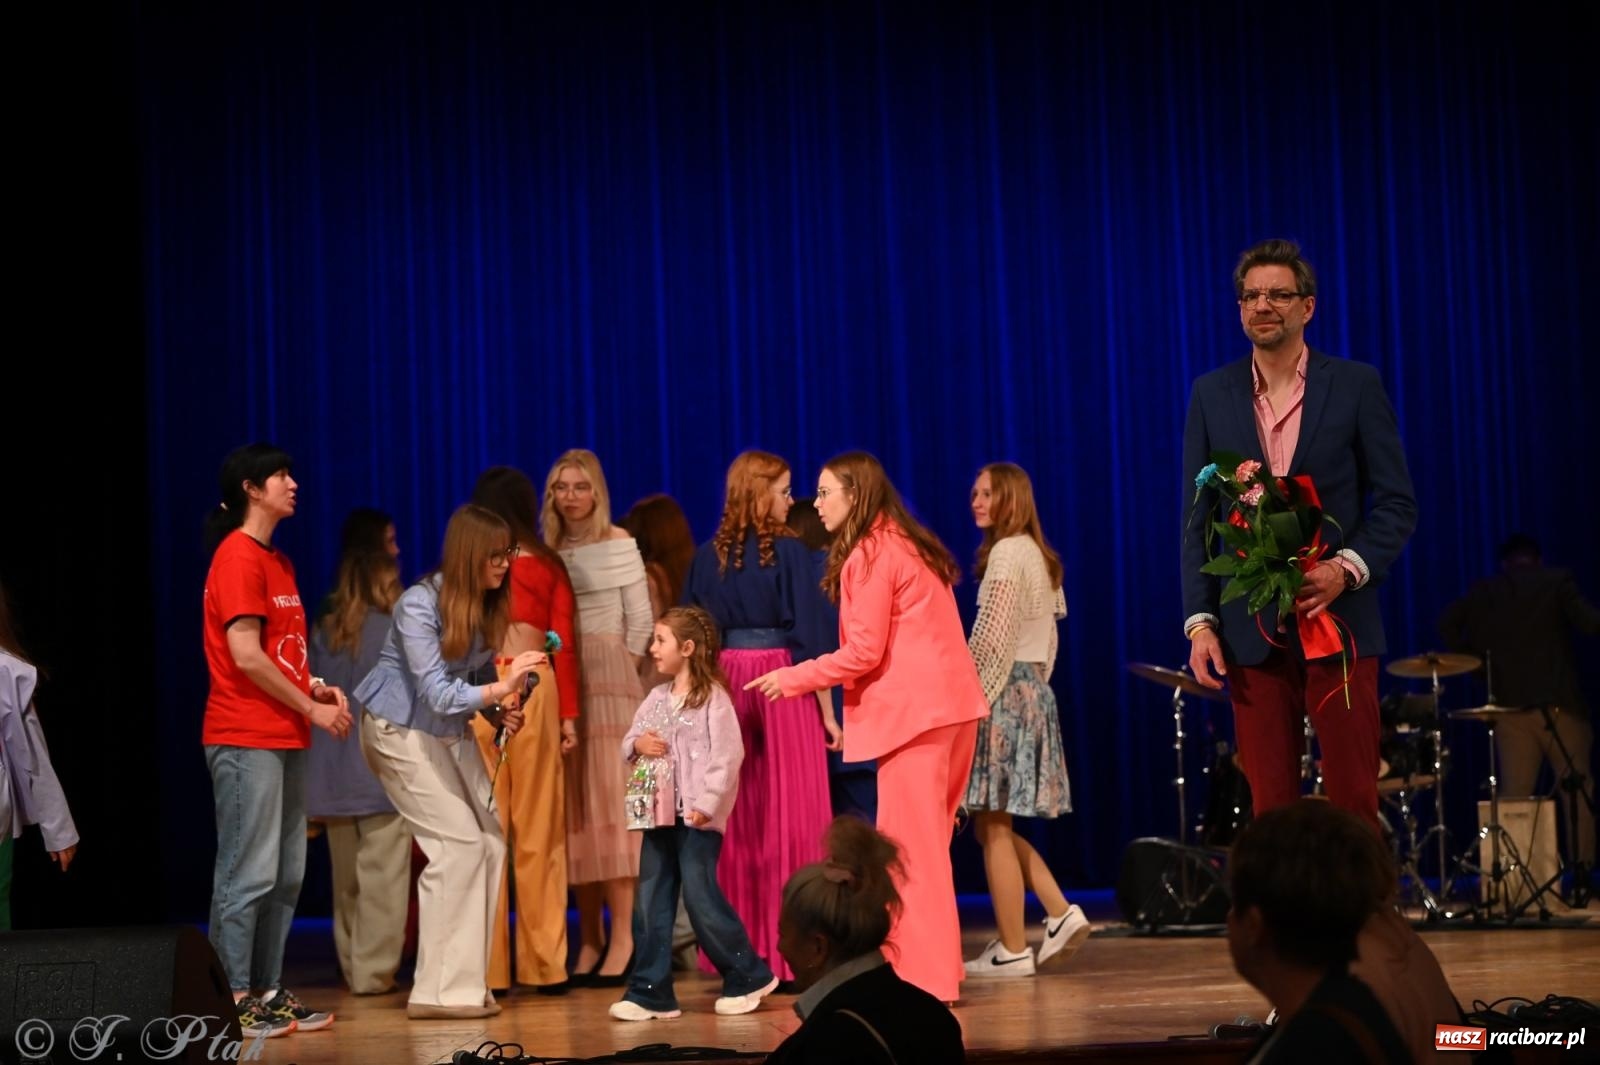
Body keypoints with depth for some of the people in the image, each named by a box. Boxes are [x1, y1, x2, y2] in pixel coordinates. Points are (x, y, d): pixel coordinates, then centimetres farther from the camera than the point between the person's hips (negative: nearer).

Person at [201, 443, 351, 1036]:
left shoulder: (276, 561, 18)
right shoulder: (238, 558, -11)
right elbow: (245, 655, -17)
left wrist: (317, 688, 6)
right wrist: (311, 708, -11)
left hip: (285, 737, 9)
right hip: (247, 738, -9)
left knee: (286, 876, 10)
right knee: (249, 874, -7)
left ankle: (269, 993, 16)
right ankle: (235, 1001, -3)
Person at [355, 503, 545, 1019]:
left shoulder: (487, 604, -3)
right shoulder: (419, 605, -25)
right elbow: (437, 694, -29)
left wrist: (498, 711, -9)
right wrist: (503, 687, -39)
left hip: (451, 729, 7)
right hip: (402, 730, -7)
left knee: (490, 841, -1)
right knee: (459, 842, -14)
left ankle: (465, 981, 6)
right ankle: (439, 991, -9)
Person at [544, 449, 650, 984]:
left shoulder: (618, 544, 3)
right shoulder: (545, 552, 13)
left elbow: (641, 619, 1)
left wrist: (618, 671, -1)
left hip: (608, 681, -4)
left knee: (609, 800, -9)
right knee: (571, 806, 2)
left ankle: (623, 936, -10)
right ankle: (590, 937, 5)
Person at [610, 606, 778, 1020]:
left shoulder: (713, 697, -9)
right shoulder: (656, 698, 14)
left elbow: (728, 754, -15)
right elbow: (628, 742, 19)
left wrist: (707, 803, -19)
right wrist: (637, 744, -4)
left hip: (697, 815, -8)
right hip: (658, 813, 8)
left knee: (701, 897, -7)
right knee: (650, 901, 5)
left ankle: (749, 977, 8)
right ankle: (650, 992, 10)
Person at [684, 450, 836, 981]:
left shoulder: (708, 556, 6)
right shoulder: (789, 551, -6)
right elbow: (807, 638, -7)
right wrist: (827, 711, -2)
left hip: (725, 682, 4)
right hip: (782, 685, -4)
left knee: (736, 820, 9)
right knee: (790, 816, -1)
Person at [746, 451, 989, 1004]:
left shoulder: (869, 556, -9)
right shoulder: (909, 545, 18)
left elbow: (863, 653, -13)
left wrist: (793, 678, -3)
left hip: (913, 709, -9)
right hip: (952, 704, 9)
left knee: (910, 847, -5)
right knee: (925, 844, 13)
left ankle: (923, 976, -4)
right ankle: (935, 969, 17)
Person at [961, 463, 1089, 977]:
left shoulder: (1006, 552, -11)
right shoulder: (1039, 555, 17)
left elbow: (991, 639, -16)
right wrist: (1034, 684, 19)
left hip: (1004, 693, -9)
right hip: (1034, 689, 9)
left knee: (993, 826, -4)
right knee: (998, 826, 14)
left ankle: (1012, 950, -2)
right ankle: (1061, 913, 6)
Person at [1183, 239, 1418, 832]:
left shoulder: (1355, 386, 3)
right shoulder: (1211, 395, 9)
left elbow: (1397, 503, 2)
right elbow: (1198, 520, 9)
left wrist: (1348, 567, -15)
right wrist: (1200, 622, 0)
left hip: (1337, 622, -2)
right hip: (1251, 633, 2)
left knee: (1354, 806, -2)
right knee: (1270, 809, 3)